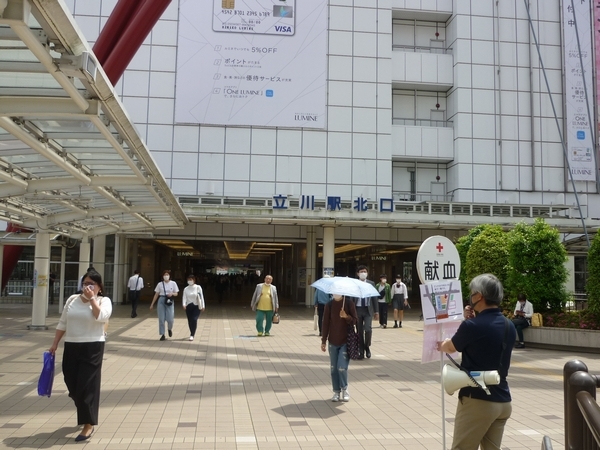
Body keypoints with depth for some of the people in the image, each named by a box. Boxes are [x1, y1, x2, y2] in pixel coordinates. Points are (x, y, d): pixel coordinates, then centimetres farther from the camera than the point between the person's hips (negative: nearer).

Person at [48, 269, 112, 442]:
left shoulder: (104, 301, -3)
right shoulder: (72, 299, 8)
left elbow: (101, 317, -23)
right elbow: (62, 323, 12)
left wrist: (92, 298, -18)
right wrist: (55, 344, 8)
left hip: (92, 348, -5)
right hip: (71, 347, 5)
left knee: (87, 385, -5)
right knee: (72, 384, 11)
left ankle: (88, 425, 2)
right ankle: (86, 413, 37)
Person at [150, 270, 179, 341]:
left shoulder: (173, 283, 2)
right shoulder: (160, 284, 4)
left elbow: (176, 294, 7)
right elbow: (156, 295, 7)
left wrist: (172, 293, -16)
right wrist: (152, 304, 7)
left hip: (169, 301, -1)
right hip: (161, 300, 1)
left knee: (170, 319, -6)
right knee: (161, 319, 0)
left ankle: (169, 329, 27)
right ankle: (162, 335, 10)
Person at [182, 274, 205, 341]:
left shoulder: (198, 287, -4)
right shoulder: (186, 289, 2)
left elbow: (201, 297, -1)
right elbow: (184, 297, -8)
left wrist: (203, 306, -1)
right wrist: (184, 304, -26)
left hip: (196, 306, -3)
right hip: (189, 306, 3)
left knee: (194, 319, -17)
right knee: (190, 321, 8)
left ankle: (192, 335, -15)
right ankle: (192, 333, 29)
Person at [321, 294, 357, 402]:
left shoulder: (349, 303, -3)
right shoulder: (329, 305, 1)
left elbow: (355, 321, -1)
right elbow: (325, 323, 4)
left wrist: (346, 316, -22)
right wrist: (323, 341, 3)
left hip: (346, 341, -2)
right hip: (333, 341, 3)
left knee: (342, 367, -9)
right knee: (333, 368, 6)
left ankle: (345, 390, 13)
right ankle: (336, 392, 19)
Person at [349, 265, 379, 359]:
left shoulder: (371, 284, 5)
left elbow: (375, 298, 7)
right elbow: (351, 298, 3)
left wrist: (376, 311, 4)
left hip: (368, 309, 0)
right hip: (357, 309, 0)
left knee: (368, 329, -16)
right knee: (359, 331, 5)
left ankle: (367, 347, 9)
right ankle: (361, 351, 16)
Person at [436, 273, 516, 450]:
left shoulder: (473, 326, -17)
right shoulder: (509, 327, 6)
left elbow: (450, 347, 2)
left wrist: (440, 345, 23)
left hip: (477, 400, -7)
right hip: (503, 401, 7)